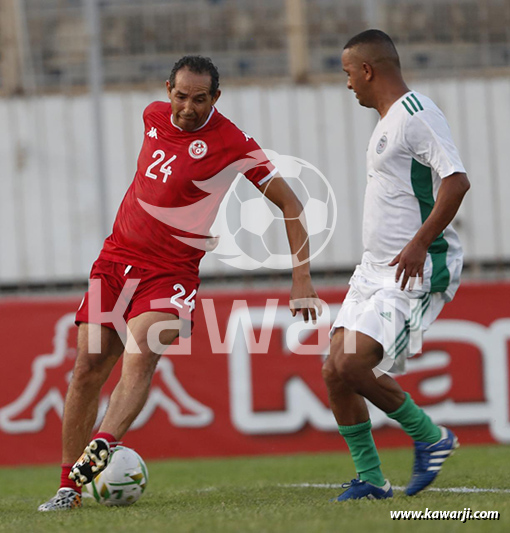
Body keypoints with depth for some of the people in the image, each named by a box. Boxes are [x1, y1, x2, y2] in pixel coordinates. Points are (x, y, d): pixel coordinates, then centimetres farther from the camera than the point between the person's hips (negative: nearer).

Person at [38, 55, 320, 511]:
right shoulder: (155, 116, 6)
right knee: (88, 368, -2)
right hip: (115, 259, 5)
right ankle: (70, 487, 5)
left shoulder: (231, 144, -11)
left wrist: (301, 279, -14)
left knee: (139, 358, -29)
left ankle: (101, 449, -48)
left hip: (171, 272, -5)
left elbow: (289, 203, -8)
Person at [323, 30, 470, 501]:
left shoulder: (416, 113, -14)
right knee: (335, 372, 2)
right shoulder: (387, 121, 18)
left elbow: (457, 181, -24)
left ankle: (430, 437, 0)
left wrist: (419, 243, -27)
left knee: (352, 365, -19)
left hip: (417, 270, -10)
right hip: (376, 268, 10)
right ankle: (370, 479, 11)